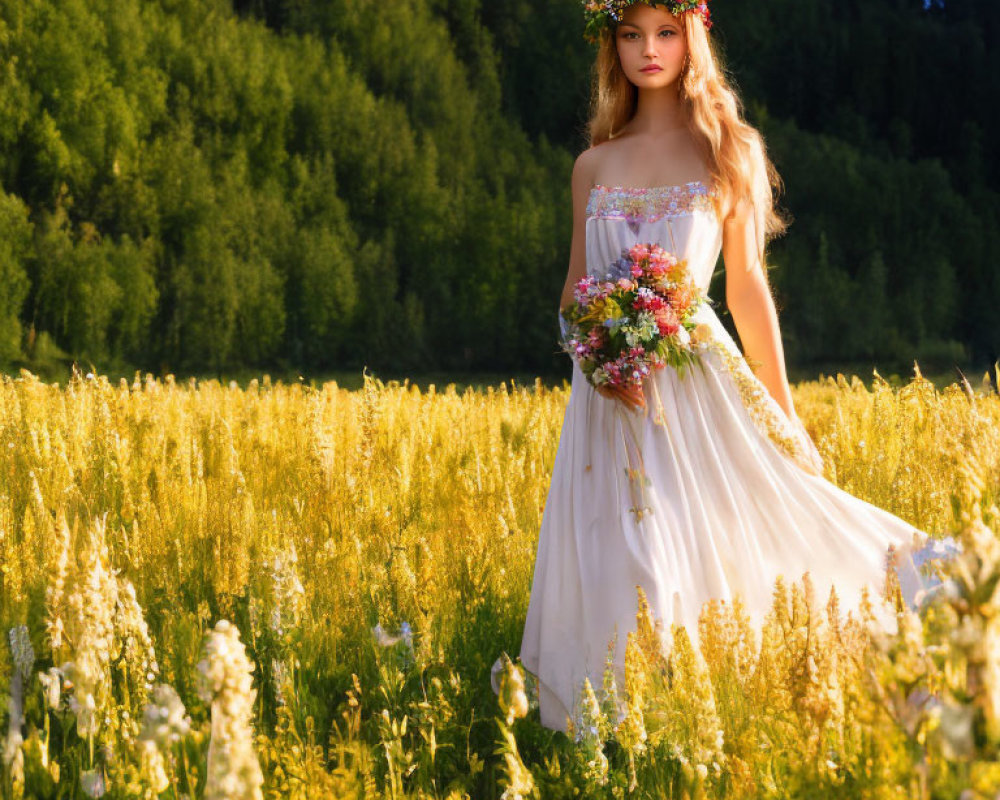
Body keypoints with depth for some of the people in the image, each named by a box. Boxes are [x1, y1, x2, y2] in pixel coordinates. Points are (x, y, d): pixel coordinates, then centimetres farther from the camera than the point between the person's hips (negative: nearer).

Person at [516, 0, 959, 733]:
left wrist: (786, 418, 1)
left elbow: (748, 288, 3)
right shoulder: (594, 166, 11)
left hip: (697, 379, -2)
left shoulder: (730, 151, 3)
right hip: (610, 388, 3)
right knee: (621, 577, 1)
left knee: (715, 554, -7)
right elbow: (574, 291, 14)